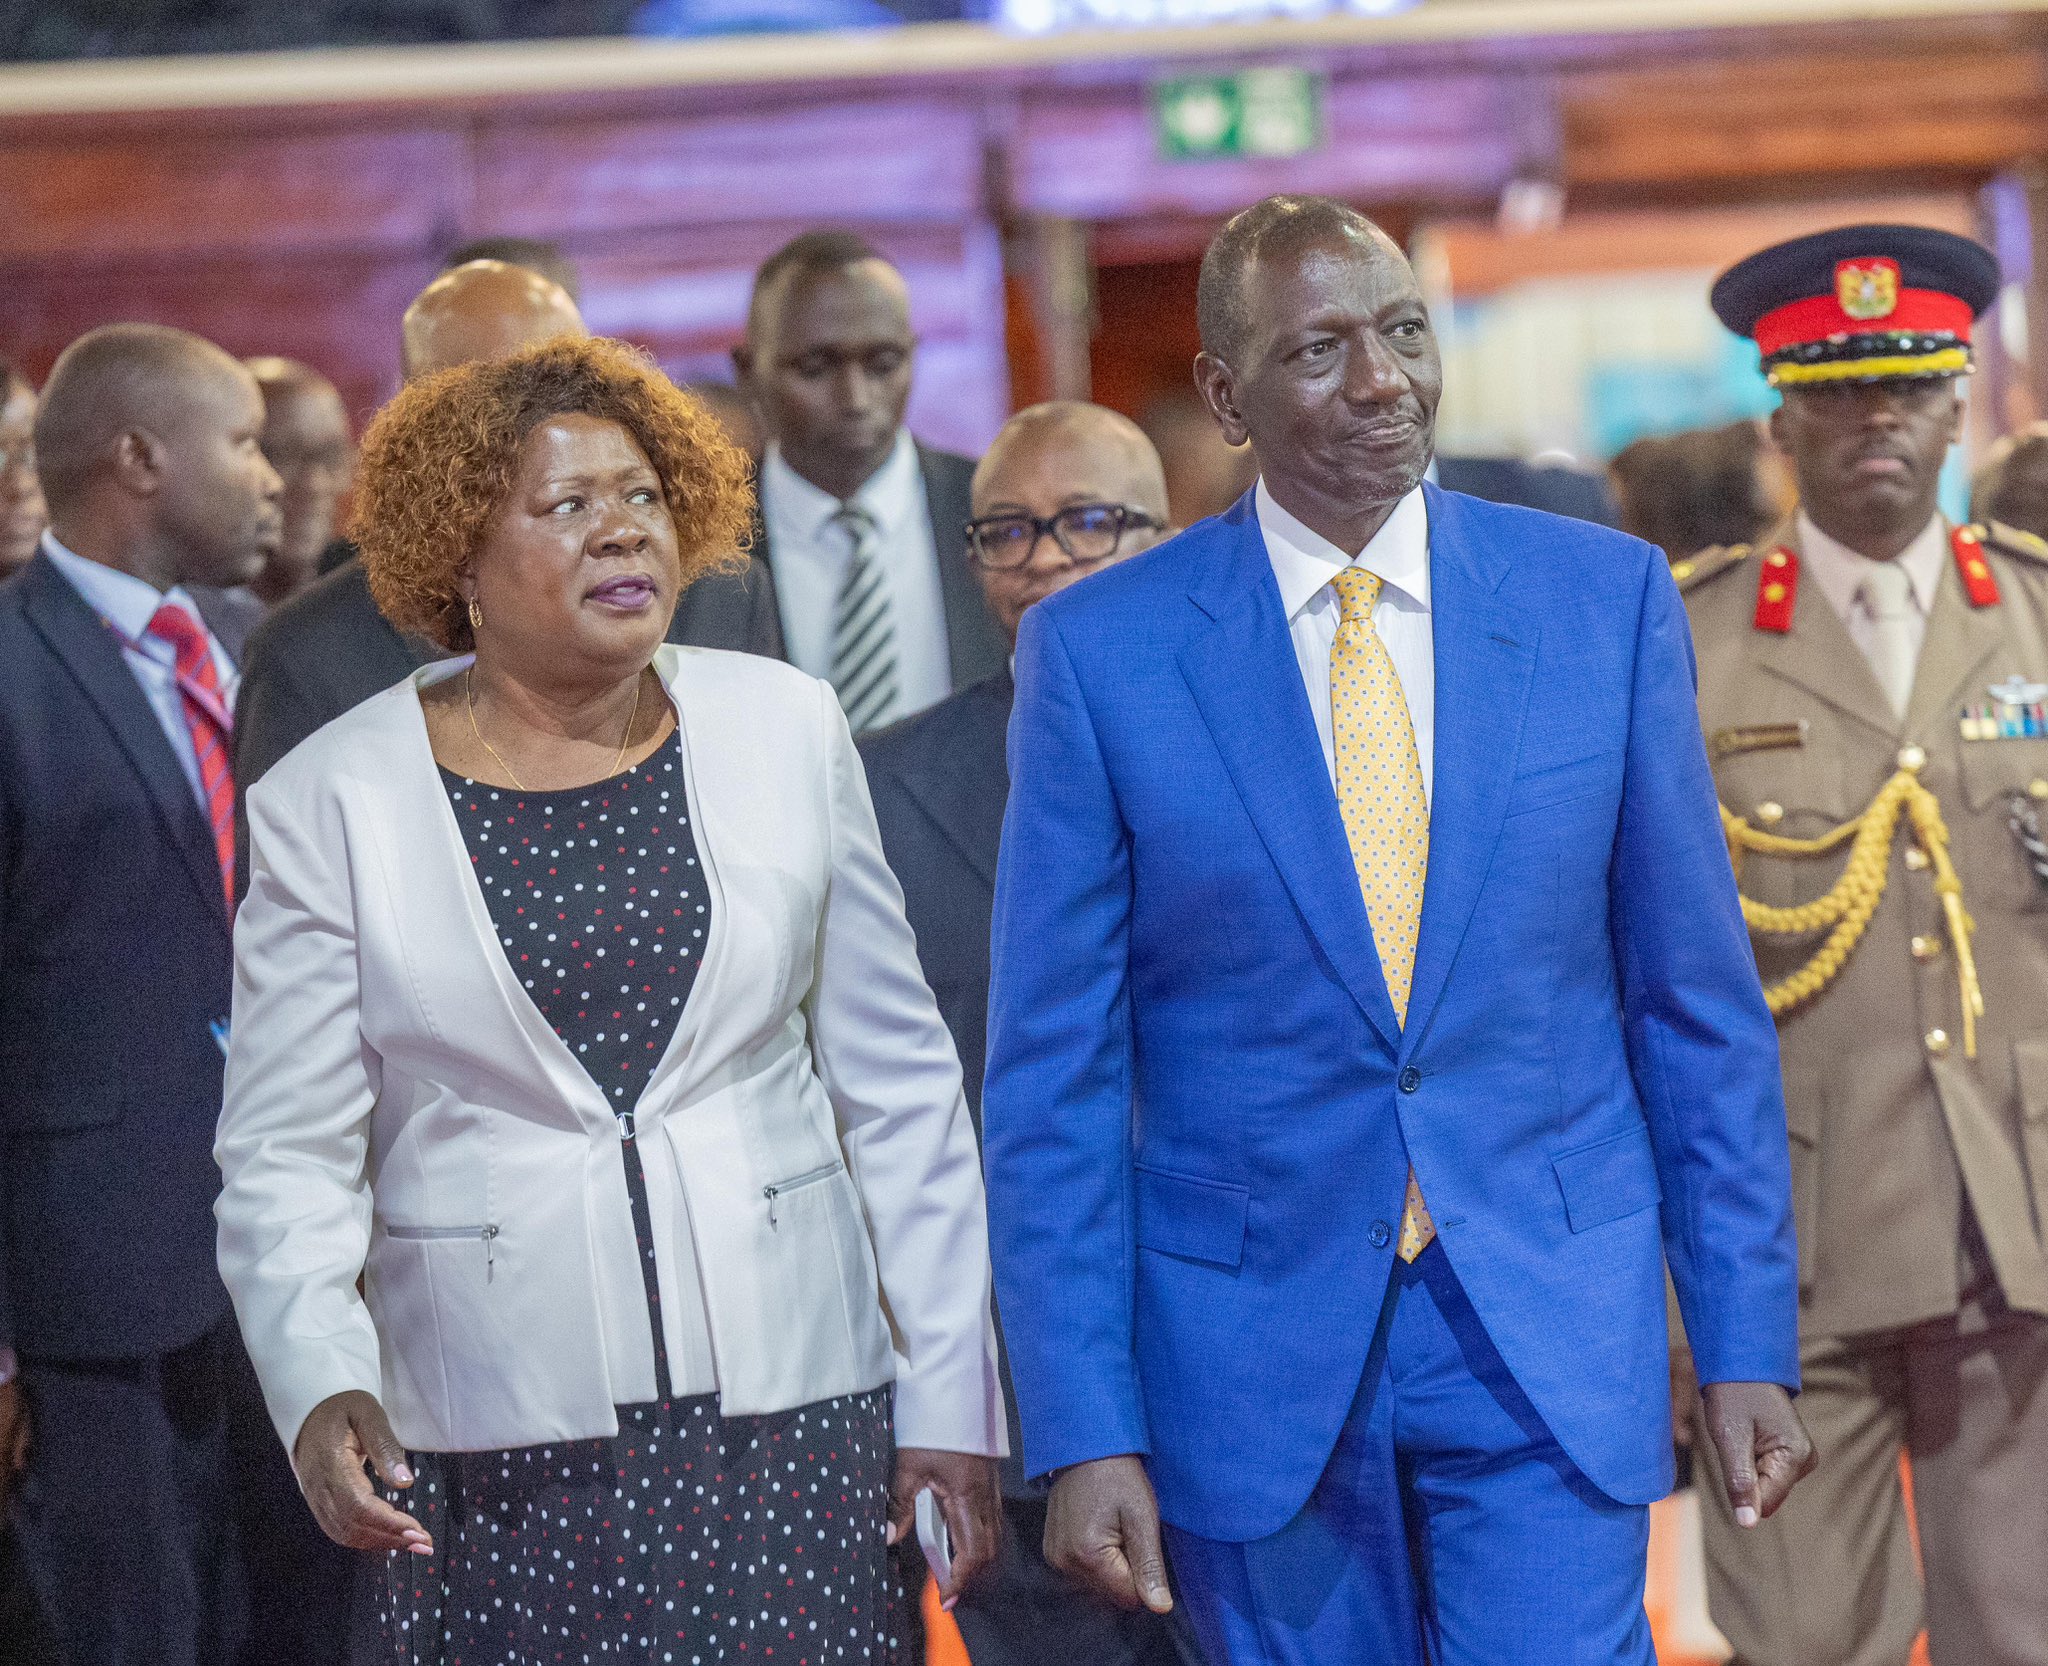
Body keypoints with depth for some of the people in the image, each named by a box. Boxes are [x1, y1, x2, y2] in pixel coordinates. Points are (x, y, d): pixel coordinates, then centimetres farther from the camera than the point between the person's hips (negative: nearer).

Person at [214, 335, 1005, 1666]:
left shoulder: (787, 731, 5)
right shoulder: (334, 804, -1)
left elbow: (899, 1090, 8)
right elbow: (287, 1160, -1)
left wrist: (950, 1398, 6)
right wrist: (322, 1385, -19)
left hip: (790, 1408, 1)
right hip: (496, 1452, -1)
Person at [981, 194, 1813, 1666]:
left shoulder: (1606, 596, 1)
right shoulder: (1100, 650, -4)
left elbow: (1700, 1000, 5)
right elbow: (1054, 1071, -2)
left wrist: (1748, 1341, 2)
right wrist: (1083, 1432, -7)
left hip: (1555, 1327, 0)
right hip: (1254, 1347, 0)